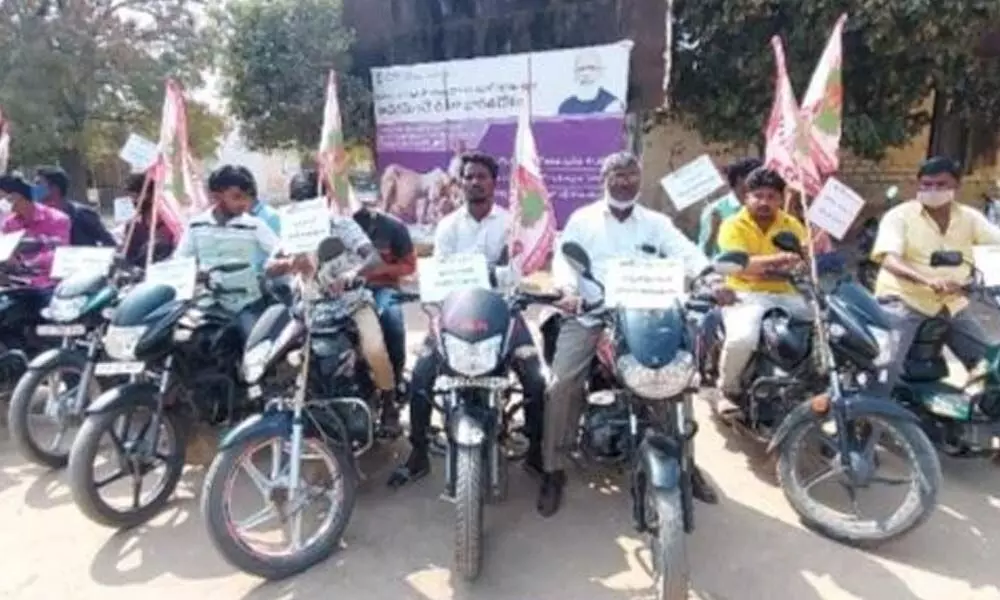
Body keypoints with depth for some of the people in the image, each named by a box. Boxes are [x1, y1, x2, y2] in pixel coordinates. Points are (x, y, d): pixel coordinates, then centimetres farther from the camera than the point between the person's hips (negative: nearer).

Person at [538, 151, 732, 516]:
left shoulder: (656, 222, 12)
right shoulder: (582, 219, 9)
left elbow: (687, 253, -2)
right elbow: (564, 257, -4)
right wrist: (568, 291, -25)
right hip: (588, 314, -1)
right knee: (562, 385, -18)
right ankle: (554, 470, -2)